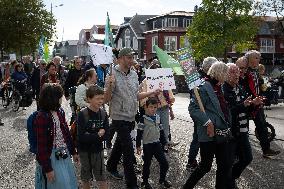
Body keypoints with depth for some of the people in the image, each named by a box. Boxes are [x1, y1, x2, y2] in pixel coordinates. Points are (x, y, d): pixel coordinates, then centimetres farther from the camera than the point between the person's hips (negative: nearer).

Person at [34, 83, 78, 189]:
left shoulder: (60, 112, 0)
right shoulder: (42, 118, -21)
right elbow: (42, 145, -18)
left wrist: (73, 152, 17)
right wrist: (47, 168, -16)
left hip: (64, 155, 7)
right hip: (50, 157, -6)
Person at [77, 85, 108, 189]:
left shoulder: (103, 113, -4)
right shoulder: (82, 114, -16)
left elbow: (106, 135, -6)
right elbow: (81, 137, -22)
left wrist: (90, 136, -19)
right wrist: (98, 135, -18)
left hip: (98, 150, 3)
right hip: (85, 151, -3)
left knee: (102, 180, 6)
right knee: (86, 179, 14)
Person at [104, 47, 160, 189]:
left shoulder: (134, 74, 6)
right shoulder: (113, 75, -15)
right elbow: (106, 100, -16)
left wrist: (152, 92, 10)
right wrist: (109, 86, -33)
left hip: (131, 117, 7)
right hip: (119, 117, -7)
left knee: (120, 144, 23)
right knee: (128, 150, -4)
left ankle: (111, 167, 45)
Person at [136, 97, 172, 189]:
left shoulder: (158, 118, 6)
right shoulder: (143, 119, -11)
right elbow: (139, 133, -10)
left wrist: (164, 142, 17)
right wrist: (138, 145, -12)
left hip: (157, 144, 5)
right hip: (147, 145, -5)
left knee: (164, 163, 4)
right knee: (147, 164, 7)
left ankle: (162, 179, 25)